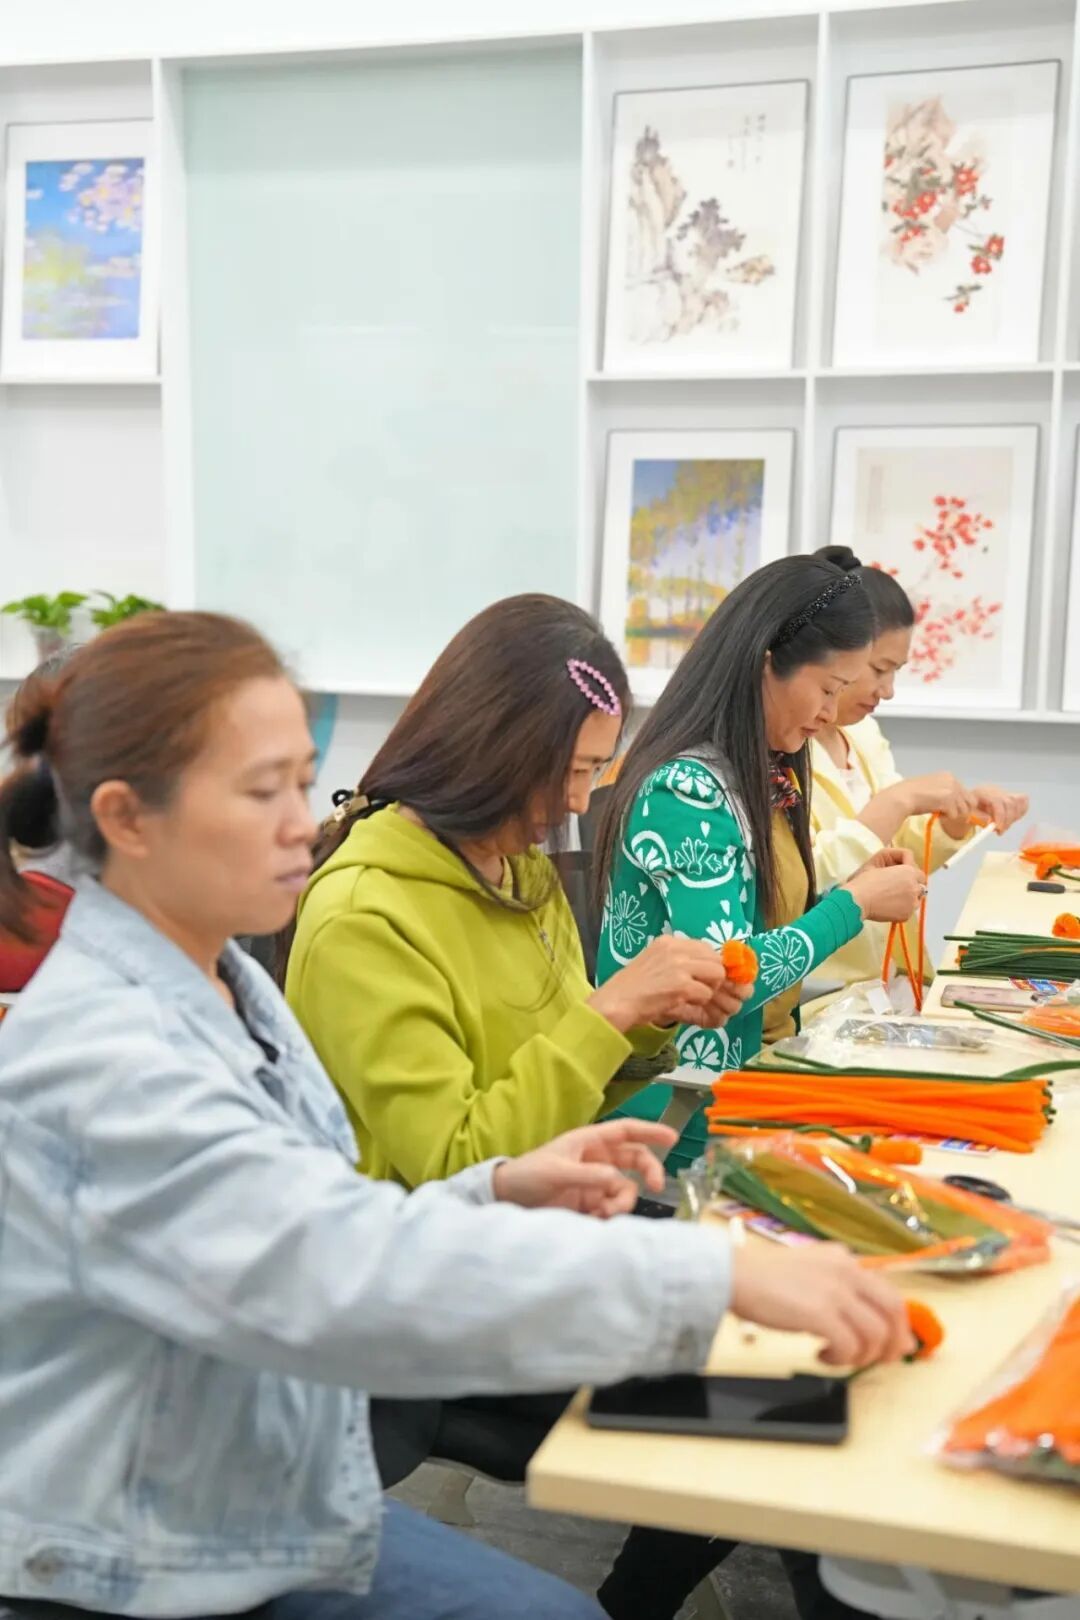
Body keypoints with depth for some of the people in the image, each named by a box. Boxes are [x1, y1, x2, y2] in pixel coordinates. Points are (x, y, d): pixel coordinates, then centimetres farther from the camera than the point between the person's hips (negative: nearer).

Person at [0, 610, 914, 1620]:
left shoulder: (225, 984, 2)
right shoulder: (95, 1051, -27)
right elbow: (352, 1275, -38)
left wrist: (500, 1194, -9)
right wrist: (725, 1275, -39)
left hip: (274, 1515, 8)